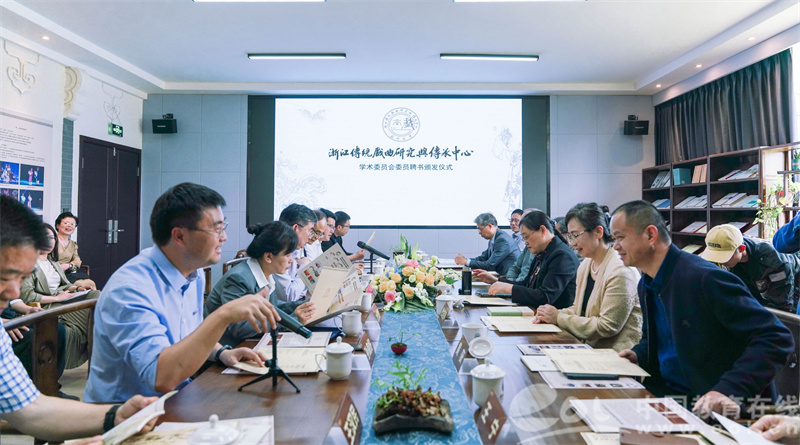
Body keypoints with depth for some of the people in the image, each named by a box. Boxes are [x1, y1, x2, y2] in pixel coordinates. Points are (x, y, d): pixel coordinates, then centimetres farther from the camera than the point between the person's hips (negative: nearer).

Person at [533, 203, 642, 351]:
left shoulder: (621, 271, -18)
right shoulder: (585, 265, 10)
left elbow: (608, 327, -20)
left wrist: (559, 318, -15)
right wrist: (554, 314, -2)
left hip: (615, 354, -8)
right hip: (589, 347, 8)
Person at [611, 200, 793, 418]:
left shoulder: (705, 278, -19)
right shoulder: (646, 286, 8)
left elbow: (776, 338, -21)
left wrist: (728, 391, -31)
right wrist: (638, 355, 1)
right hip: (665, 394, 8)